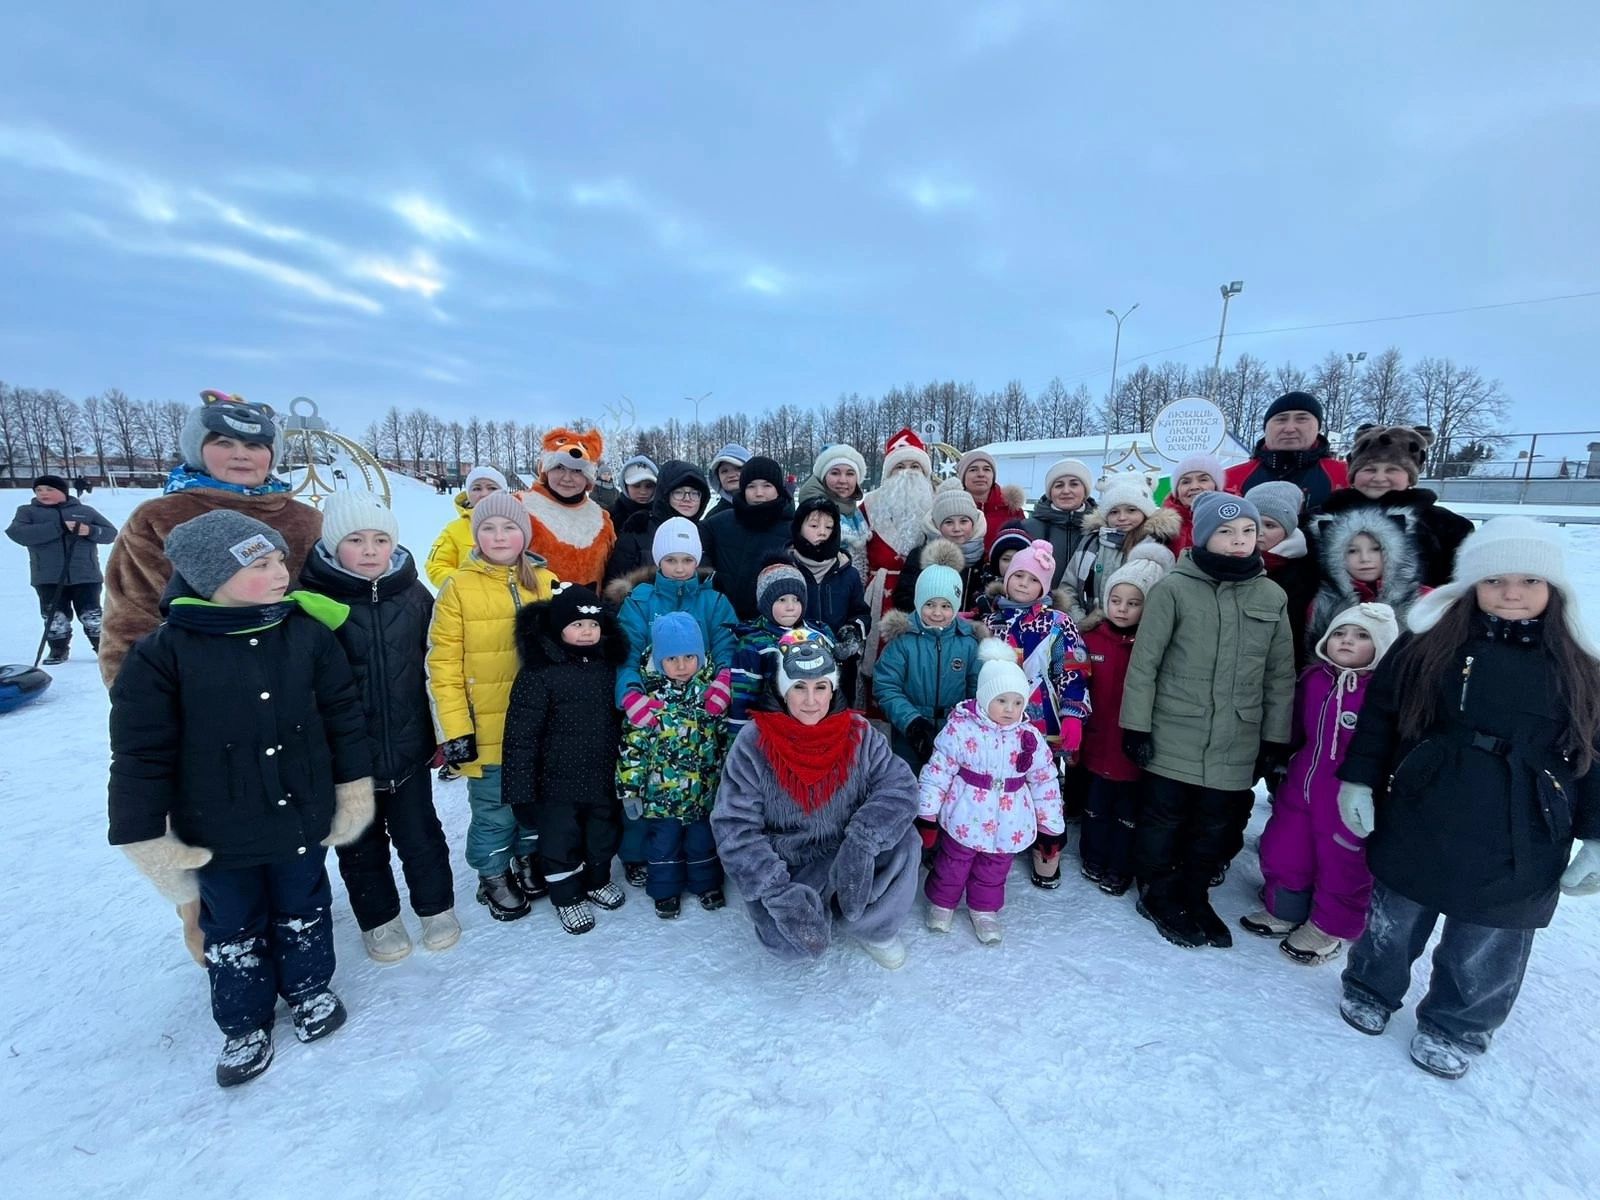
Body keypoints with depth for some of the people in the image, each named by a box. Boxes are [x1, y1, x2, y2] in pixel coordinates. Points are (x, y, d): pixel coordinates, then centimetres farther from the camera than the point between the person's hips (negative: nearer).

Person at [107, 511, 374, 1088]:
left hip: (303, 818, 2)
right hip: (218, 833, -1)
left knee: (303, 911, 21)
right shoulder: (163, 652, -16)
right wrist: (146, 836, -8)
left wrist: (353, 787, 2)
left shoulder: (308, 633, -9)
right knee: (233, 929, 19)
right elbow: (140, 753, -11)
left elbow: (344, 715, -1)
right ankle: (244, 1024, 41)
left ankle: (309, 989, 45)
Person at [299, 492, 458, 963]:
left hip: (409, 746, 1)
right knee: (361, 843, 17)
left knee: (419, 834, 15)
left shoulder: (413, 594, -3)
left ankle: (436, 907, 35)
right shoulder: (314, 599, -12)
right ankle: (379, 920, 38)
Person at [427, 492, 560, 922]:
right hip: (488, 731, -3)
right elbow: (443, 663, -8)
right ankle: (493, 876, 33)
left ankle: (529, 859, 41)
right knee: (494, 809, 10)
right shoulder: (459, 587, -7)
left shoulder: (545, 582, 2)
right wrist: (455, 727, -12)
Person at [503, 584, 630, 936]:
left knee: (604, 833, 21)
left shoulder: (608, 666, -1)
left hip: (604, 778, 5)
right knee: (561, 839, 12)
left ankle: (597, 880, 46)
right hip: (558, 782, -5)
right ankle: (567, 896, 35)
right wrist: (521, 788, -16)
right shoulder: (538, 672, -17)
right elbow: (521, 734, -16)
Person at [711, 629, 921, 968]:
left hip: (849, 860, 2)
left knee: (904, 842, -22)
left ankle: (872, 926, 6)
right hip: (786, 870, -2)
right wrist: (778, 891, -27)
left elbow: (899, 785, -15)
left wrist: (861, 841, -32)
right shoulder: (754, 743, -16)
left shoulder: (858, 733, -8)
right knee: (788, 943, -24)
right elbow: (735, 828, -17)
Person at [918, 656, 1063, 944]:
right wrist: (927, 806, -9)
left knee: (994, 870, 19)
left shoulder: (1030, 737, -6)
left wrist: (1051, 818, 7)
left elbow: (1044, 780, 5)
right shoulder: (961, 728, -16)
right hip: (965, 817, -3)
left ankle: (985, 910, 42)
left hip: (1008, 823, 3)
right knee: (953, 863, 14)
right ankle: (941, 903, 38)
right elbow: (939, 769, -11)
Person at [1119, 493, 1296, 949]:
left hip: (1236, 744, 4)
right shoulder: (1174, 588, -8)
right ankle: (1159, 896, 30)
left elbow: (1281, 674, 9)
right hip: (1173, 736, -3)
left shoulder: (1272, 596, 4)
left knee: (1218, 824, 15)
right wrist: (1136, 726, -9)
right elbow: (1144, 662, -8)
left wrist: (1276, 738, 8)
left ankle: (1195, 897, 36)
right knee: (1164, 818, 9)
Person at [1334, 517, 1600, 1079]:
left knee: (1485, 952, 15)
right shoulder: (1425, 647, -6)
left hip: (1517, 849, 1)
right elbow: (1377, 717, -2)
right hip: (1416, 828, -1)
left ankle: (1456, 1028, 39)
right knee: (1394, 922, 18)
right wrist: (1359, 780, -6)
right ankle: (1370, 989, 42)